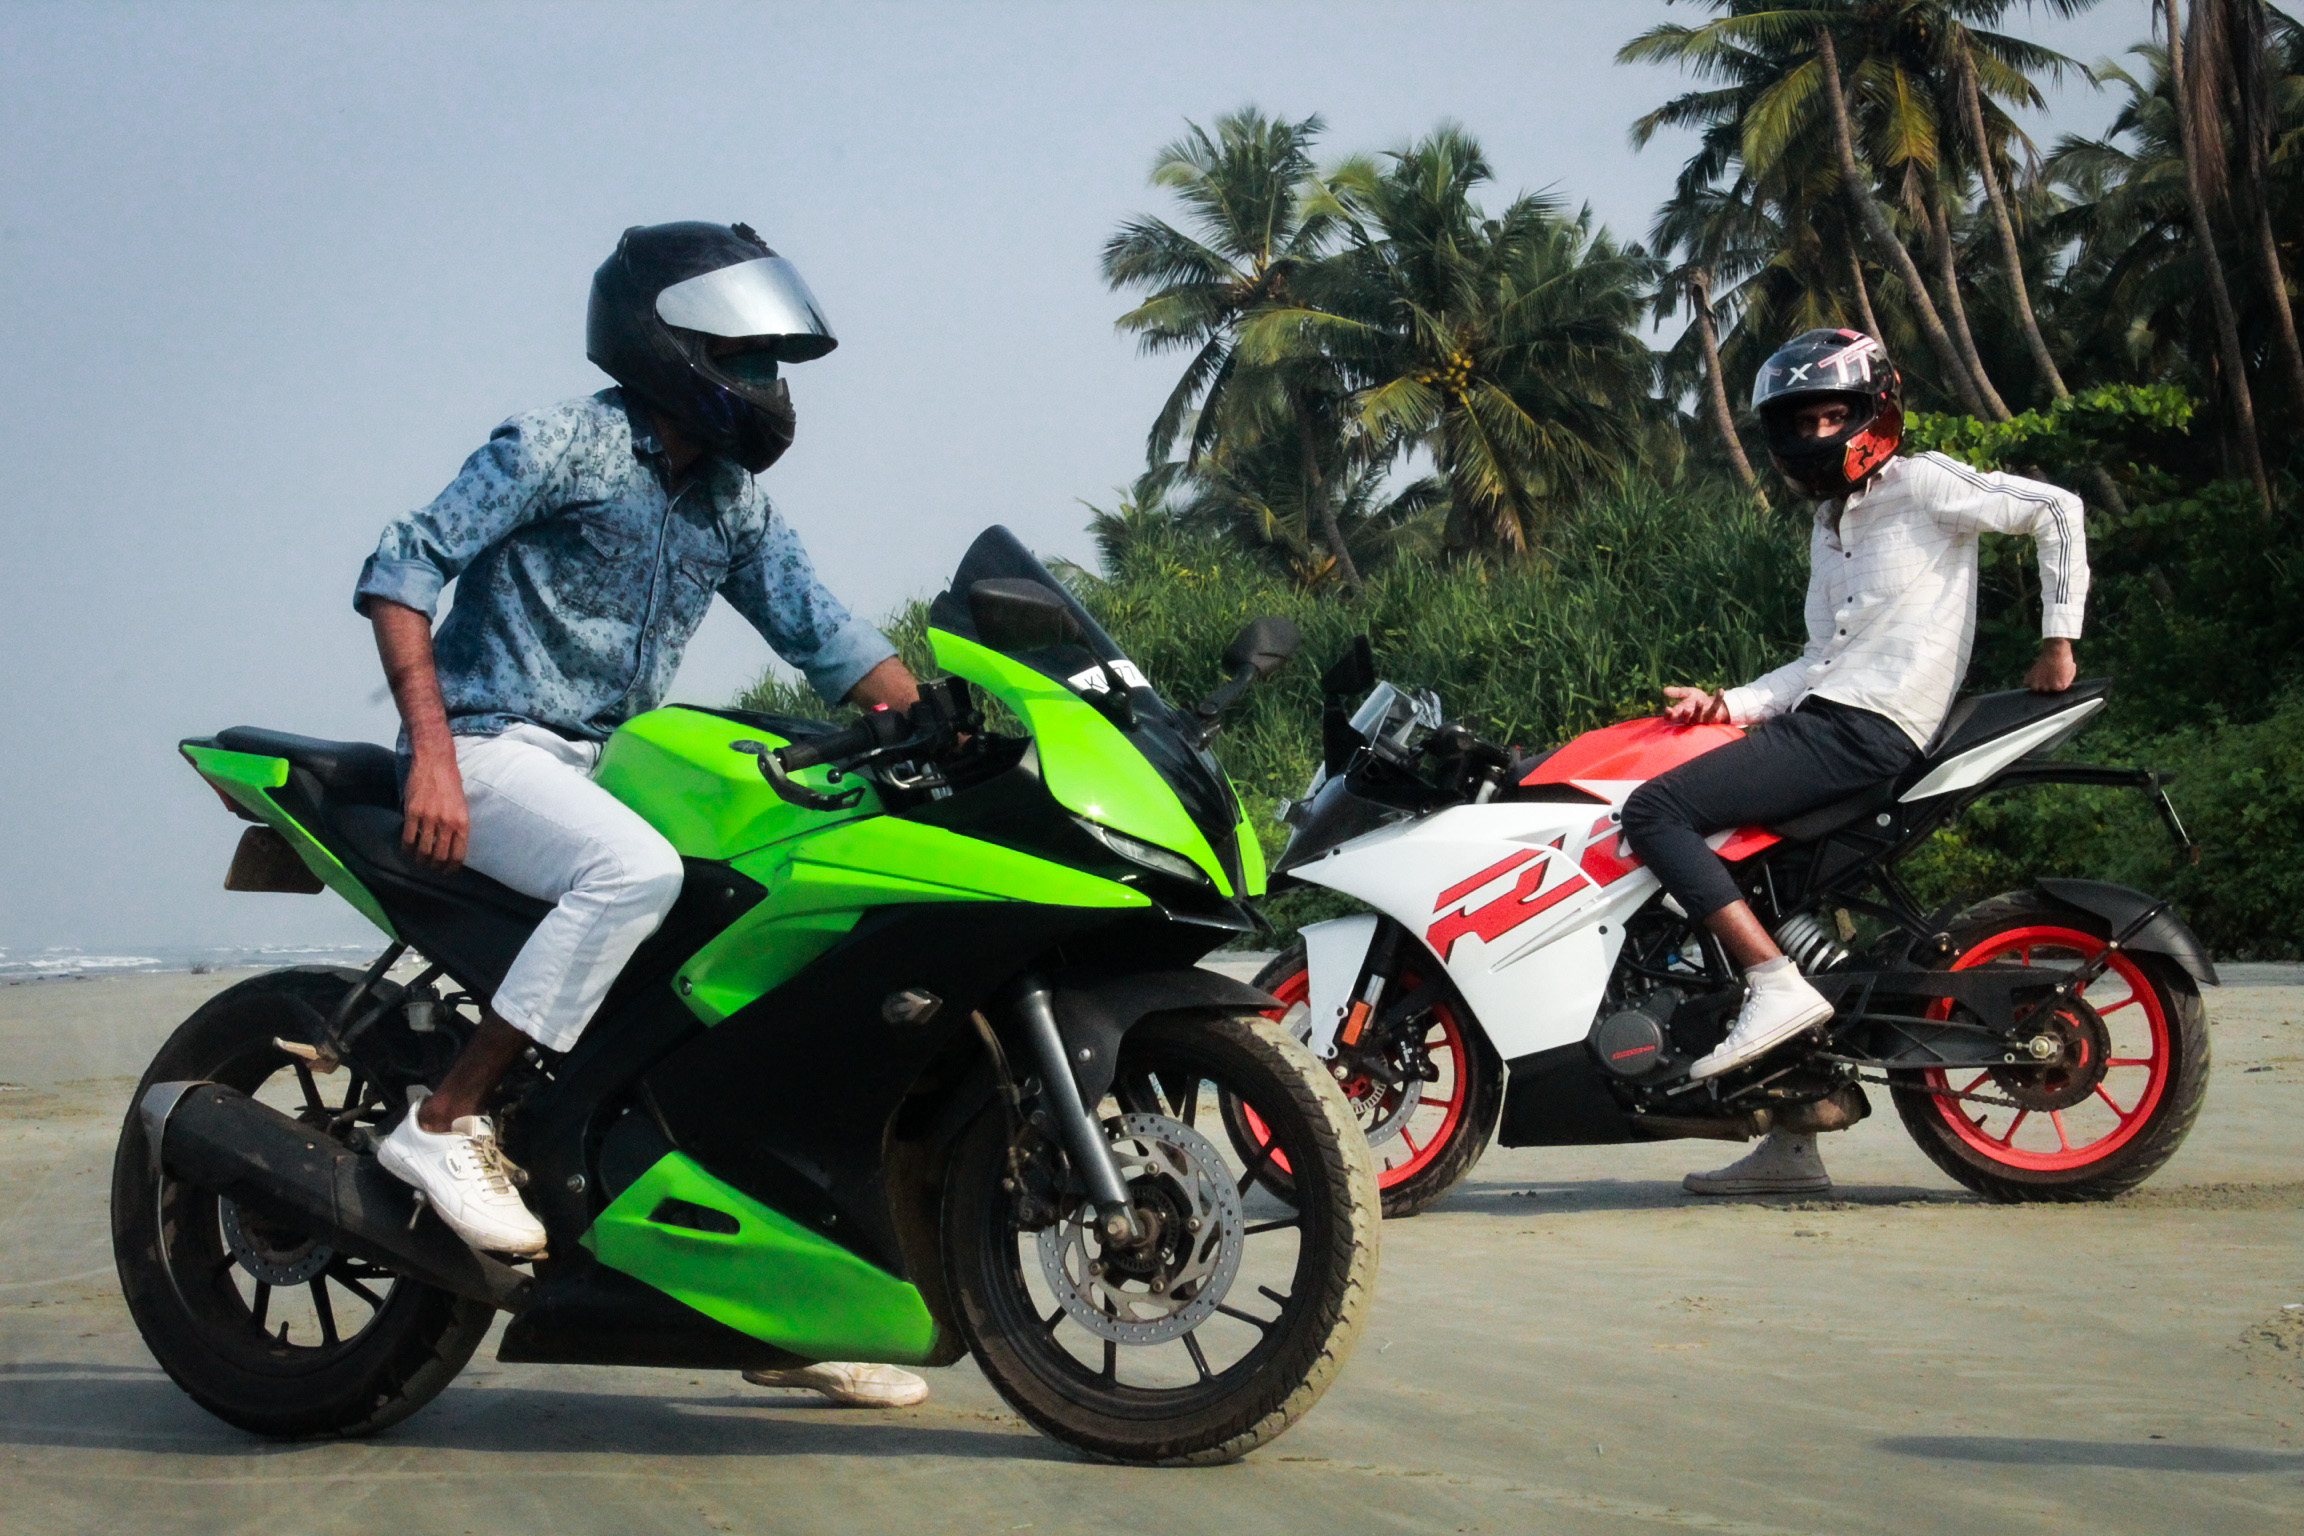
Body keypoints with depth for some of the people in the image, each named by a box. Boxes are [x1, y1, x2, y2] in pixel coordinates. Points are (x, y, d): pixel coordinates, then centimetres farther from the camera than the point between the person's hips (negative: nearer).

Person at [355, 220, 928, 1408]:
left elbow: (824, 637, 14)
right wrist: (433, 753, -24)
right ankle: (447, 1121, -25)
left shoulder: (731, 500, 13)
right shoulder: (562, 446, -10)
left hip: (615, 762, 8)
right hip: (493, 746, -8)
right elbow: (400, 569, -14)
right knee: (637, 868, -37)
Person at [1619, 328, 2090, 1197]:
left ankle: (1778, 987, -25)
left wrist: (2057, 640, -9)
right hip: (1822, 712, 10)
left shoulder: (1921, 484, 1)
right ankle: (1790, 1147, 9)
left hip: (1867, 729, -10)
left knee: (1655, 810, -19)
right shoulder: (1828, 527, 26)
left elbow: (2054, 510, -6)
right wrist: (1730, 704, 7)